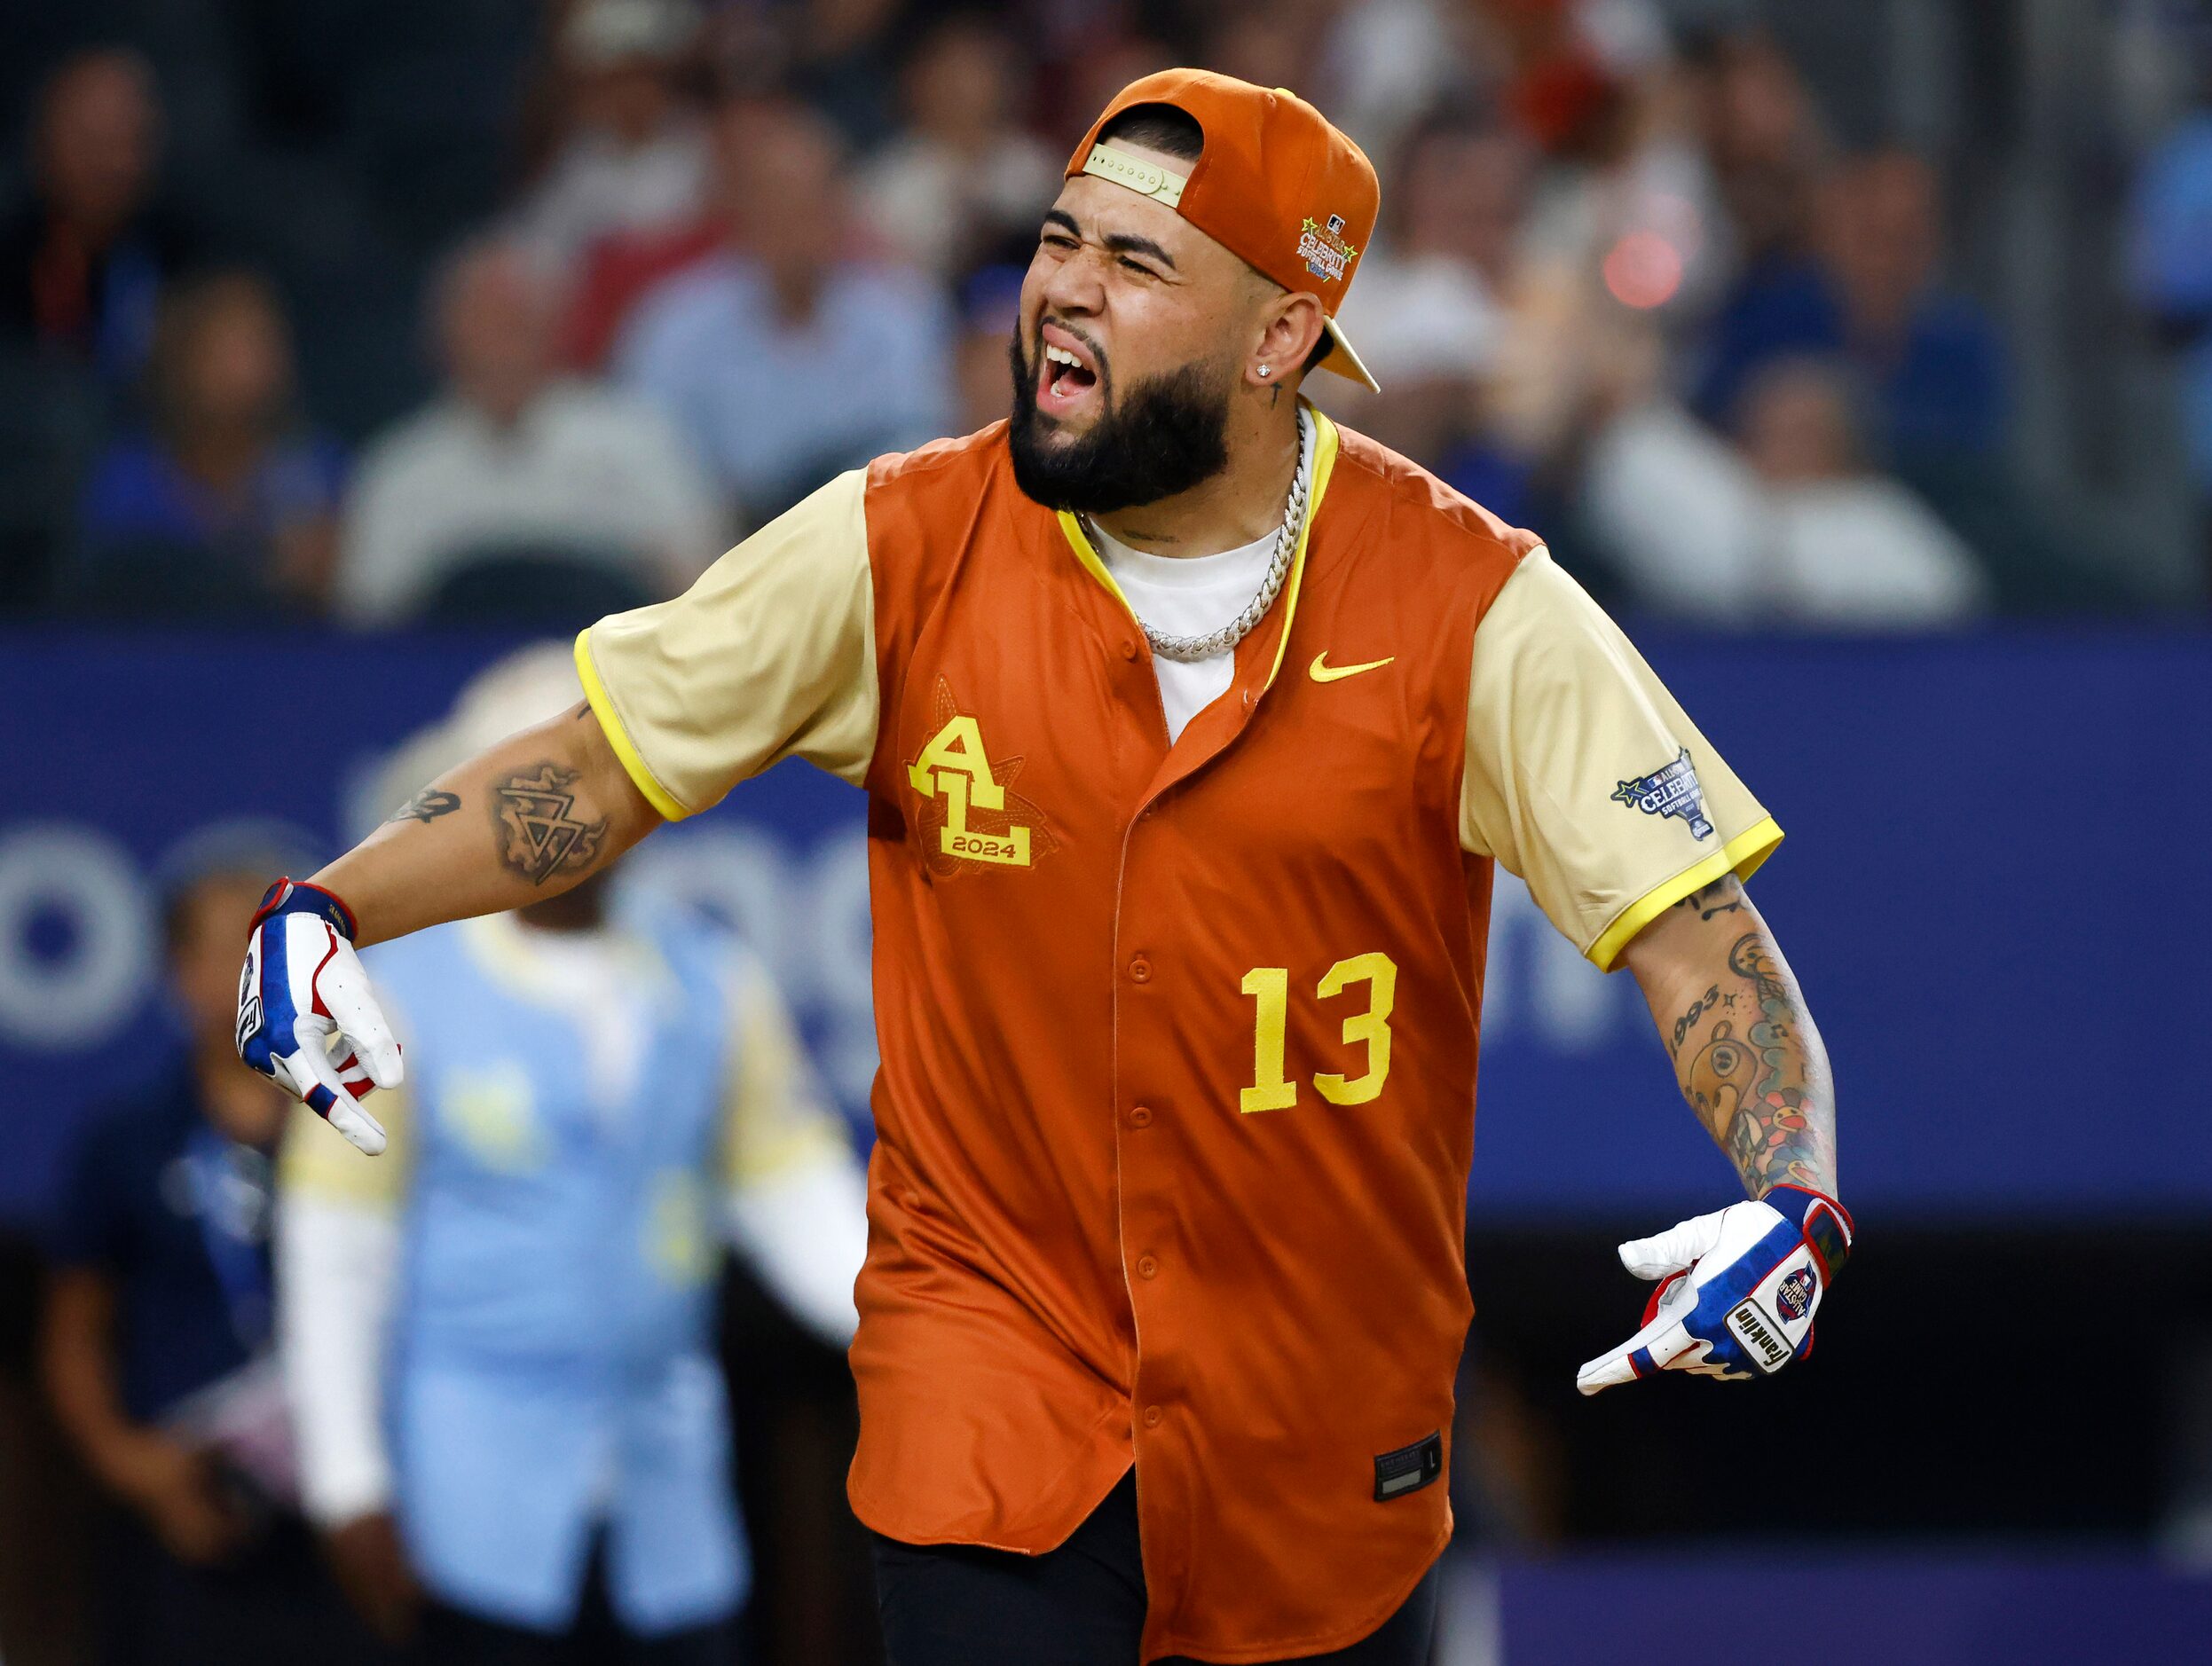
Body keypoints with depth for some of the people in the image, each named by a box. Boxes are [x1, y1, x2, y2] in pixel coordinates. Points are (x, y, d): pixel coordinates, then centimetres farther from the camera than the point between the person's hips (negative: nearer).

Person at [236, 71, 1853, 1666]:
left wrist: (1796, 1199, -28)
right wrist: (329, 909, -9)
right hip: (994, 1353, -1)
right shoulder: (901, 549, -5)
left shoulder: (1466, 603, -9)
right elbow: (608, 763, 4)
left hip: (1334, 1432, 1)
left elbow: (1696, 936, -11)